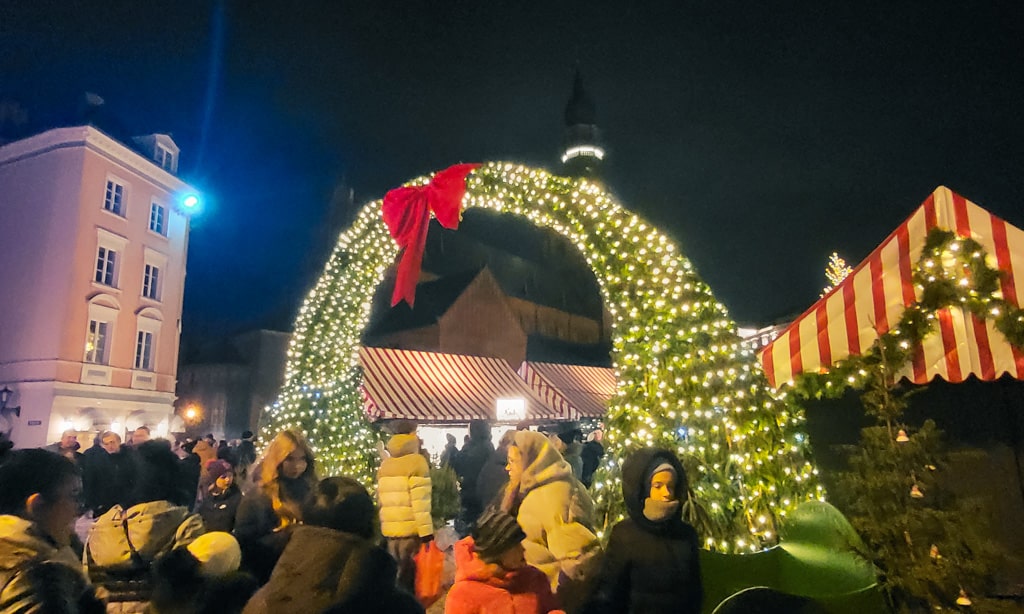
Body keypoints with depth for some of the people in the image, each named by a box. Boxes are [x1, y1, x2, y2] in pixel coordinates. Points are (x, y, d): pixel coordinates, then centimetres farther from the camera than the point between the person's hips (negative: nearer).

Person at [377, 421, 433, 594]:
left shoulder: (385, 465, 13)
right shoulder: (416, 461, -9)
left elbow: (382, 500, 15)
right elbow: (420, 502, -15)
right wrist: (426, 533, -12)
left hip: (390, 531, 6)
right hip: (411, 531, -6)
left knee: (394, 577, 15)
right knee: (409, 579, 1)